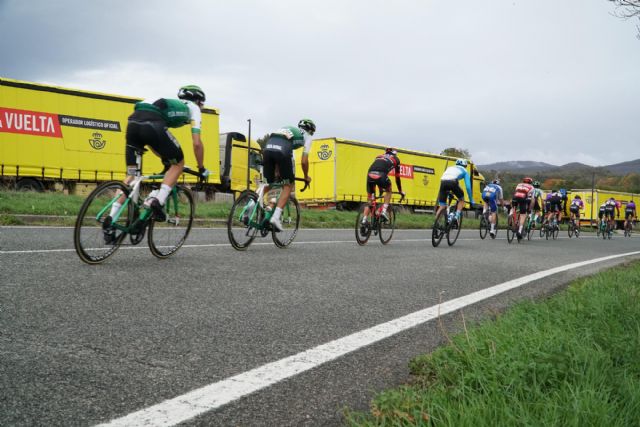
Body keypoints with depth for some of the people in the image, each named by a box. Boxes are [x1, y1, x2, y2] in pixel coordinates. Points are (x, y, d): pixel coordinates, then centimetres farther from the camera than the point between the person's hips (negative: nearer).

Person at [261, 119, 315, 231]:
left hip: (267, 147, 5)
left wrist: (277, 172, 46)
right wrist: (306, 177, 34)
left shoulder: (287, 129, 40)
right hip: (283, 150, -5)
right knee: (288, 185, 9)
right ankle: (276, 217, -4)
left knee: (268, 183, 21)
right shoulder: (307, 136, 25)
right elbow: (304, 161, 18)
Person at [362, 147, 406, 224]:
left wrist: (380, 188, 54)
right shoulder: (395, 159, 27)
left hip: (370, 175, 3)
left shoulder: (379, 156, 38)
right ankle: (384, 211, 12)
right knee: (388, 191, 28)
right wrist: (400, 191, 41)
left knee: (370, 200, 18)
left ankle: (364, 220, 6)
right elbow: (397, 177, 30)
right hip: (381, 176, -3)